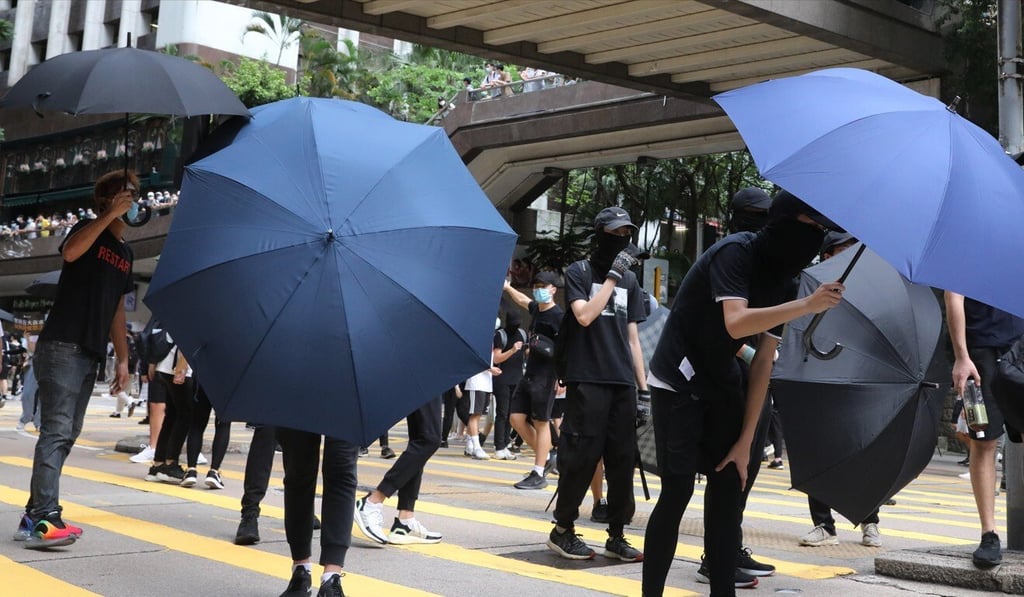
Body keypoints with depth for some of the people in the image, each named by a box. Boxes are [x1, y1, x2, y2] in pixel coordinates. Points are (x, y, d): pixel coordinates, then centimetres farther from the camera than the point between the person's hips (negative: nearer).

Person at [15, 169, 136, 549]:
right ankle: (43, 519, -20)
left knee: (67, 433, 7)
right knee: (57, 429, -15)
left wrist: (122, 358, 15)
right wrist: (111, 215, -22)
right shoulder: (89, 230, -1)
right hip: (62, 346, -8)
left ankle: (35, 514, 12)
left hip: (90, 354, 8)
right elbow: (70, 252, -25)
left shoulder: (125, 253, 19)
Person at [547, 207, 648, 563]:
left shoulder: (630, 279, 16)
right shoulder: (579, 272, 3)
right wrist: (613, 275, -12)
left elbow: (632, 337, 16)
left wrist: (644, 387, 12)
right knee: (581, 457, -4)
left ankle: (616, 536, 13)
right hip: (587, 381, -5)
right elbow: (585, 315, -14)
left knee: (623, 461, 4)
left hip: (623, 384, 5)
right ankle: (562, 530, 10)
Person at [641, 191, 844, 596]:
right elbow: (735, 322, -34)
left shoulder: (785, 281, 3)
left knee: (728, 489, 3)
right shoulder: (736, 252, -18)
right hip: (678, 384, -7)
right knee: (678, 490, -9)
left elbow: (763, 362, 0)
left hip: (722, 387, 7)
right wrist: (808, 305, -37)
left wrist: (745, 439, -3)